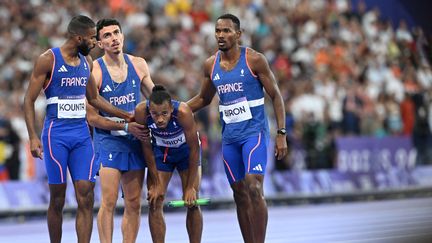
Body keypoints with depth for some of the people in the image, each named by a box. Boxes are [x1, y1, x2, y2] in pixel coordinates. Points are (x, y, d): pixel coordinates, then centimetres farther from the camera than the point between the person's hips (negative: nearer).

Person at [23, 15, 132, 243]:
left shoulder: (87, 61, 11)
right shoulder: (48, 60, -7)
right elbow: (29, 100, -7)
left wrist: (125, 116, 16)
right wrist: (33, 137, -15)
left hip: (82, 133, 5)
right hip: (56, 134, -5)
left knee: (86, 197, -5)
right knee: (57, 199, 1)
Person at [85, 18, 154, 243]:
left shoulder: (138, 64, 4)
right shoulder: (94, 71, -11)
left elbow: (154, 96, 22)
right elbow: (92, 117, -11)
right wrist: (126, 126, -15)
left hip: (135, 140, 5)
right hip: (108, 140, -5)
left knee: (134, 203, 6)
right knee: (109, 202, -11)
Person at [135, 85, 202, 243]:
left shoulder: (183, 112, -37)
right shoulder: (141, 112, -31)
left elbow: (194, 149, -27)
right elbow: (147, 147, -17)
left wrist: (190, 187, -23)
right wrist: (156, 183, -15)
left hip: (186, 150, -2)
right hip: (160, 151, 2)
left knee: (192, 203, -6)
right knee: (155, 203, -5)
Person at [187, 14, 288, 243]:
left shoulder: (254, 60, -8)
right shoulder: (210, 65, 6)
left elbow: (276, 96, -4)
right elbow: (203, 99, 21)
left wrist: (281, 134, -9)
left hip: (254, 131, -5)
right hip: (229, 136, 5)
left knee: (254, 188, -19)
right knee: (240, 195, 6)